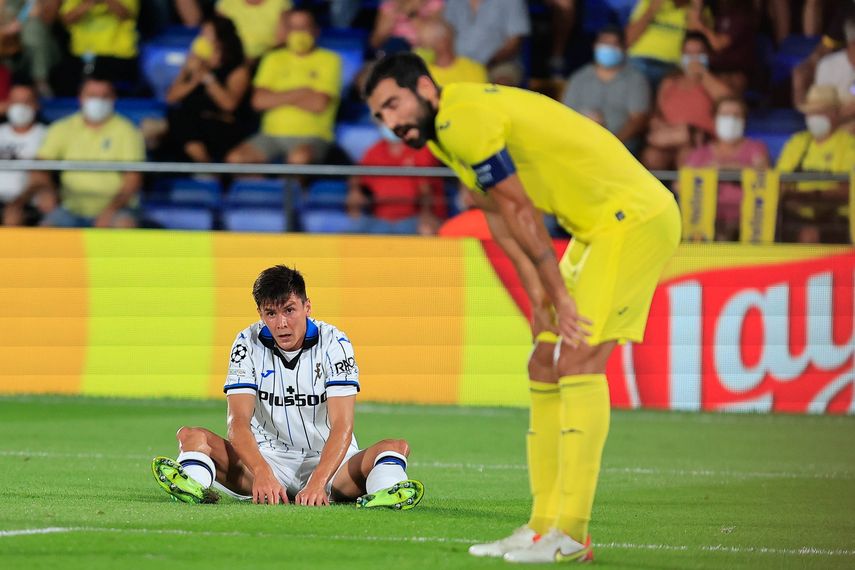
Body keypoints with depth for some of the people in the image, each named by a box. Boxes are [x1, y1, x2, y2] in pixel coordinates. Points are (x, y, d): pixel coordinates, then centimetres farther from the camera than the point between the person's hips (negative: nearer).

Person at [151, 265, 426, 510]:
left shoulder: (333, 343, -10)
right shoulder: (248, 344, -5)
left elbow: (342, 425, -19)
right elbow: (238, 422, -16)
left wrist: (317, 482, -37)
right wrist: (262, 473, -36)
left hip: (327, 461, -1)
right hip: (266, 458, 1)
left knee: (396, 447, -28)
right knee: (192, 436, -20)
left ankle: (383, 493, -59)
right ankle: (195, 485, -51)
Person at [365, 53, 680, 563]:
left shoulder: (463, 119, -18)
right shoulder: (446, 130, 12)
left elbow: (521, 213, -15)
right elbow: (499, 216, 11)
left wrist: (558, 295, -10)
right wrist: (539, 296, 2)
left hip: (634, 215, -10)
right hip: (599, 225, 10)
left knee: (578, 359, -16)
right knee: (546, 366, 9)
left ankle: (569, 535, -19)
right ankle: (545, 524, 11)